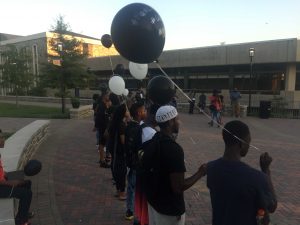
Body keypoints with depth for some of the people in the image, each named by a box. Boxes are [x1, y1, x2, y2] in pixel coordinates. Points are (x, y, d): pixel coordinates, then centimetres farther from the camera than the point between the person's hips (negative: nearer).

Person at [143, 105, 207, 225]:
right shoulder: (174, 149, -28)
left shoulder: (152, 142, -3)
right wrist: (200, 173, -14)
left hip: (153, 200, 7)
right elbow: (178, 187, -25)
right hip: (170, 208, -7)